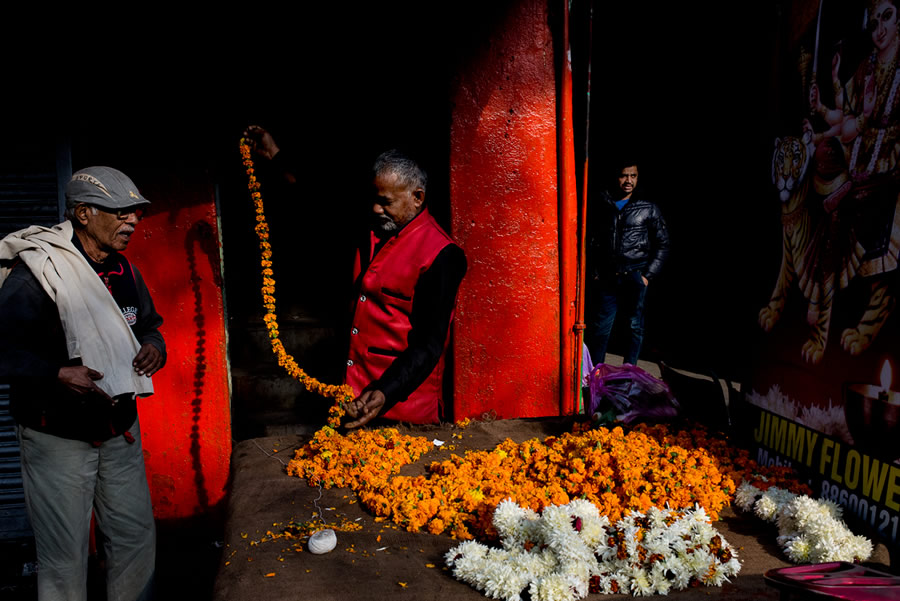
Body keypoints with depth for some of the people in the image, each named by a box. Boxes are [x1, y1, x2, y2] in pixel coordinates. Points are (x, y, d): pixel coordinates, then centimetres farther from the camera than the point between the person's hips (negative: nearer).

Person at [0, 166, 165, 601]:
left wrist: (154, 346, -4)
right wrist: (56, 375, -29)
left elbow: (147, 323, 18)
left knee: (137, 538, 14)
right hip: (58, 438, -6)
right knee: (64, 557, 5)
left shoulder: (125, 272, 5)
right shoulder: (35, 272, -15)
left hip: (120, 430, 6)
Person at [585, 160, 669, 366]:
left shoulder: (648, 208, 4)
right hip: (606, 280, 1)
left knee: (635, 326, 5)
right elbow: (590, 242, 11)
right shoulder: (602, 207, 8)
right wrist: (593, 272, 4)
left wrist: (648, 275, -1)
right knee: (600, 328, 2)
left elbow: (662, 244, 6)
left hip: (635, 278, -1)